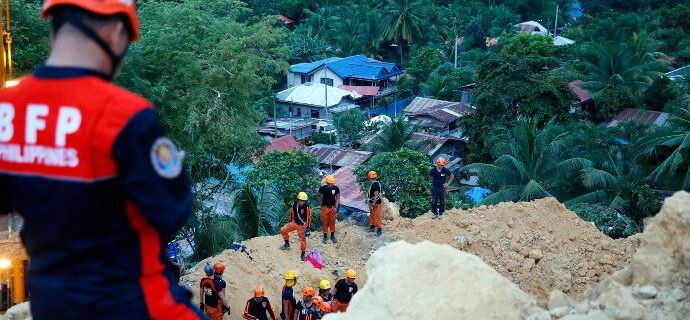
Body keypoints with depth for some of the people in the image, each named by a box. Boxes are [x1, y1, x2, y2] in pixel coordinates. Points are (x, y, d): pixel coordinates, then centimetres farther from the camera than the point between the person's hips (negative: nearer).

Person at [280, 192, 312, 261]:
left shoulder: (307, 208, -21)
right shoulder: (294, 204, -7)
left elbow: (309, 219, -16)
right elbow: (292, 213, 10)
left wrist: (307, 229, -16)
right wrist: (289, 221, 17)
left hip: (302, 225, -5)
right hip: (294, 223, 5)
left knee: (303, 239, 0)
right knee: (283, 230, -3)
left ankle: (303, 254, 15)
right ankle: (287, 244, 19)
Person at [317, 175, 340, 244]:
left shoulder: (336, 188, -9)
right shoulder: (322, 188, -11)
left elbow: (337, 198, -1)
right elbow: (318, 196, 5)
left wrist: (336, 207, -7)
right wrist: (321, 205, 2)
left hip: (332, 207, 1)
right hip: (325, 207, -1)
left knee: (332, 222, 9)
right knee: (325, 223, 5)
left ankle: (332, 236, 21)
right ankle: (325, 237, 16)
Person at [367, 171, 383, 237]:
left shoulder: (375, 185, -22)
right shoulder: (373, 184, 10)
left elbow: (376, 195, -27)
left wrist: (373, 204, -28)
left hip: (376, 203, -11)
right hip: (373, 202, 11)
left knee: (376, 217, -7)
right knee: (372, 216, 21)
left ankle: (379, 230, -3)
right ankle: (372, 227, 33)